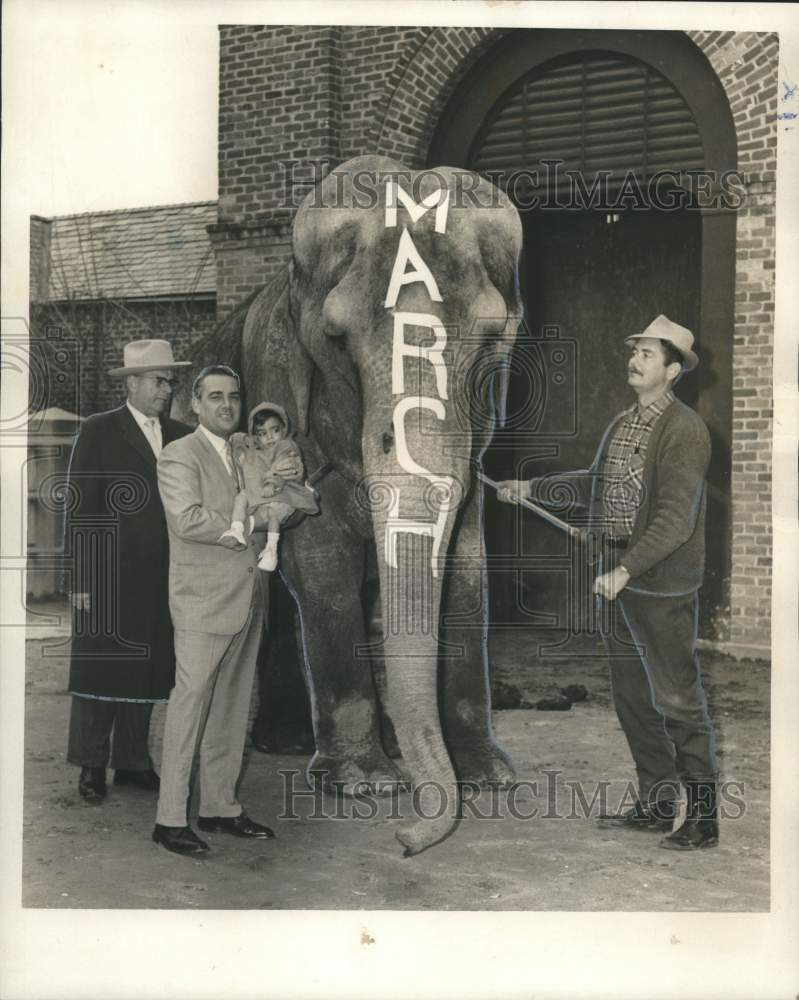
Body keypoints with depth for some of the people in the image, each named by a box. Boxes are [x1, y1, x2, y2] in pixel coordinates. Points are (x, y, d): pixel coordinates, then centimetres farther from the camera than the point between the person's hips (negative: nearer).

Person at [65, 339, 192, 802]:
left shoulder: (182, 436, 11)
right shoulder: (99, 431, -2)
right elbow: (80, 507, -5)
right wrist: (82, 578, -10)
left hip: (161, 578, 4)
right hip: (109, 575, -4)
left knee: (145, 671, 10)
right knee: (101, 670, 3)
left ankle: (132, 761, 21)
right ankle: (92, 765, 14)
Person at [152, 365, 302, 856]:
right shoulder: (179, 456, -7)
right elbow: (188, 519, -21)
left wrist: (293, 478, -3)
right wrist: (250, 522, -13)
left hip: (248, 601, 7)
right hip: (203, 602, -7)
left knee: (233, 708, 12)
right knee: (191, 703, -4)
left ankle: (221, 807, 23)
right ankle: (170, 819, 3)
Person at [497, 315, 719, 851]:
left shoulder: (685, 430, -14)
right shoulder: (622, 424, 11)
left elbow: (676, 519, -20)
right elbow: (598, 481, 28)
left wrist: (625, 570, -25)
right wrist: (531, 487, 26)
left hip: (663, 586, -8)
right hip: (620, 580, 8)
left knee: (677, 700, -3)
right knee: (632, 698, 14)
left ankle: (704, 817, 8)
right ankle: (656, 804, 26)